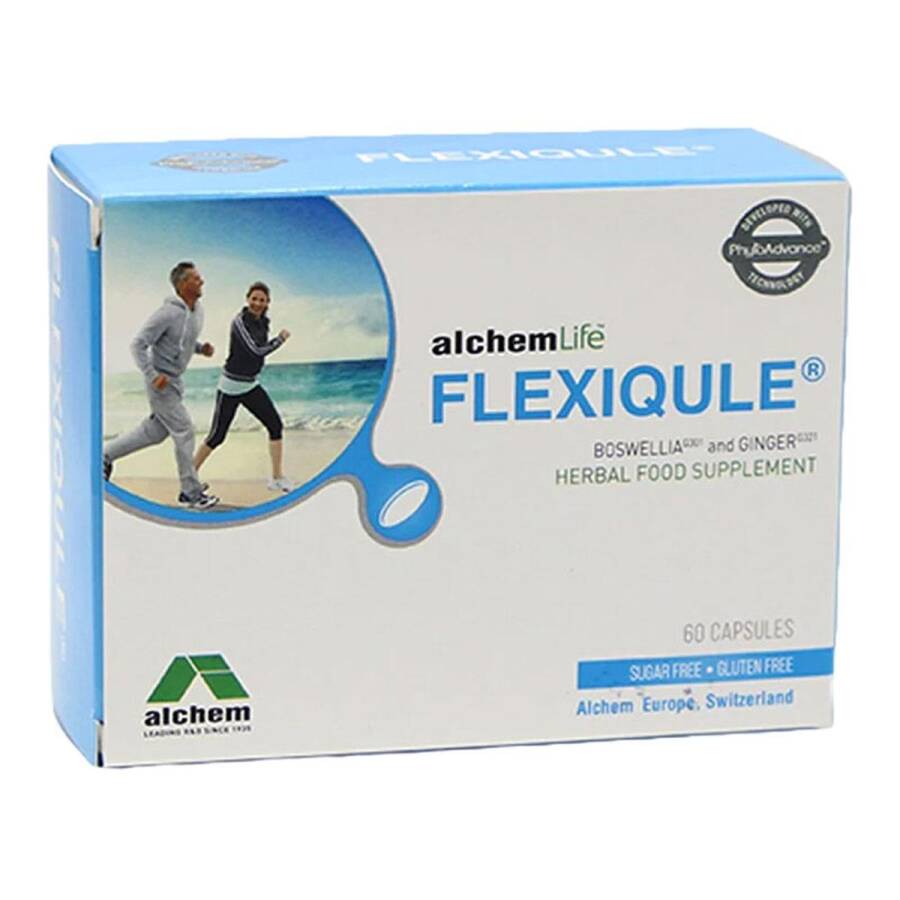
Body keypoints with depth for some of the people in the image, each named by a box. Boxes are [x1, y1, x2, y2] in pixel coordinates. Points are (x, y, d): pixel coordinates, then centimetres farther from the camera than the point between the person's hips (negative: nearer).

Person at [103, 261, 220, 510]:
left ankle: (106, 455, 30)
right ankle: (191, 492, 1)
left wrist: (201, 348, 2)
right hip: (161, 381, -9)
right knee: (184, 431, -7)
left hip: (174, 380, 9)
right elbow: (138, 345, -21)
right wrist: (152, 376, -28)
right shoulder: (167, 313, -24)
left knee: (155, 431, 16)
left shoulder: (197, 310, 4)